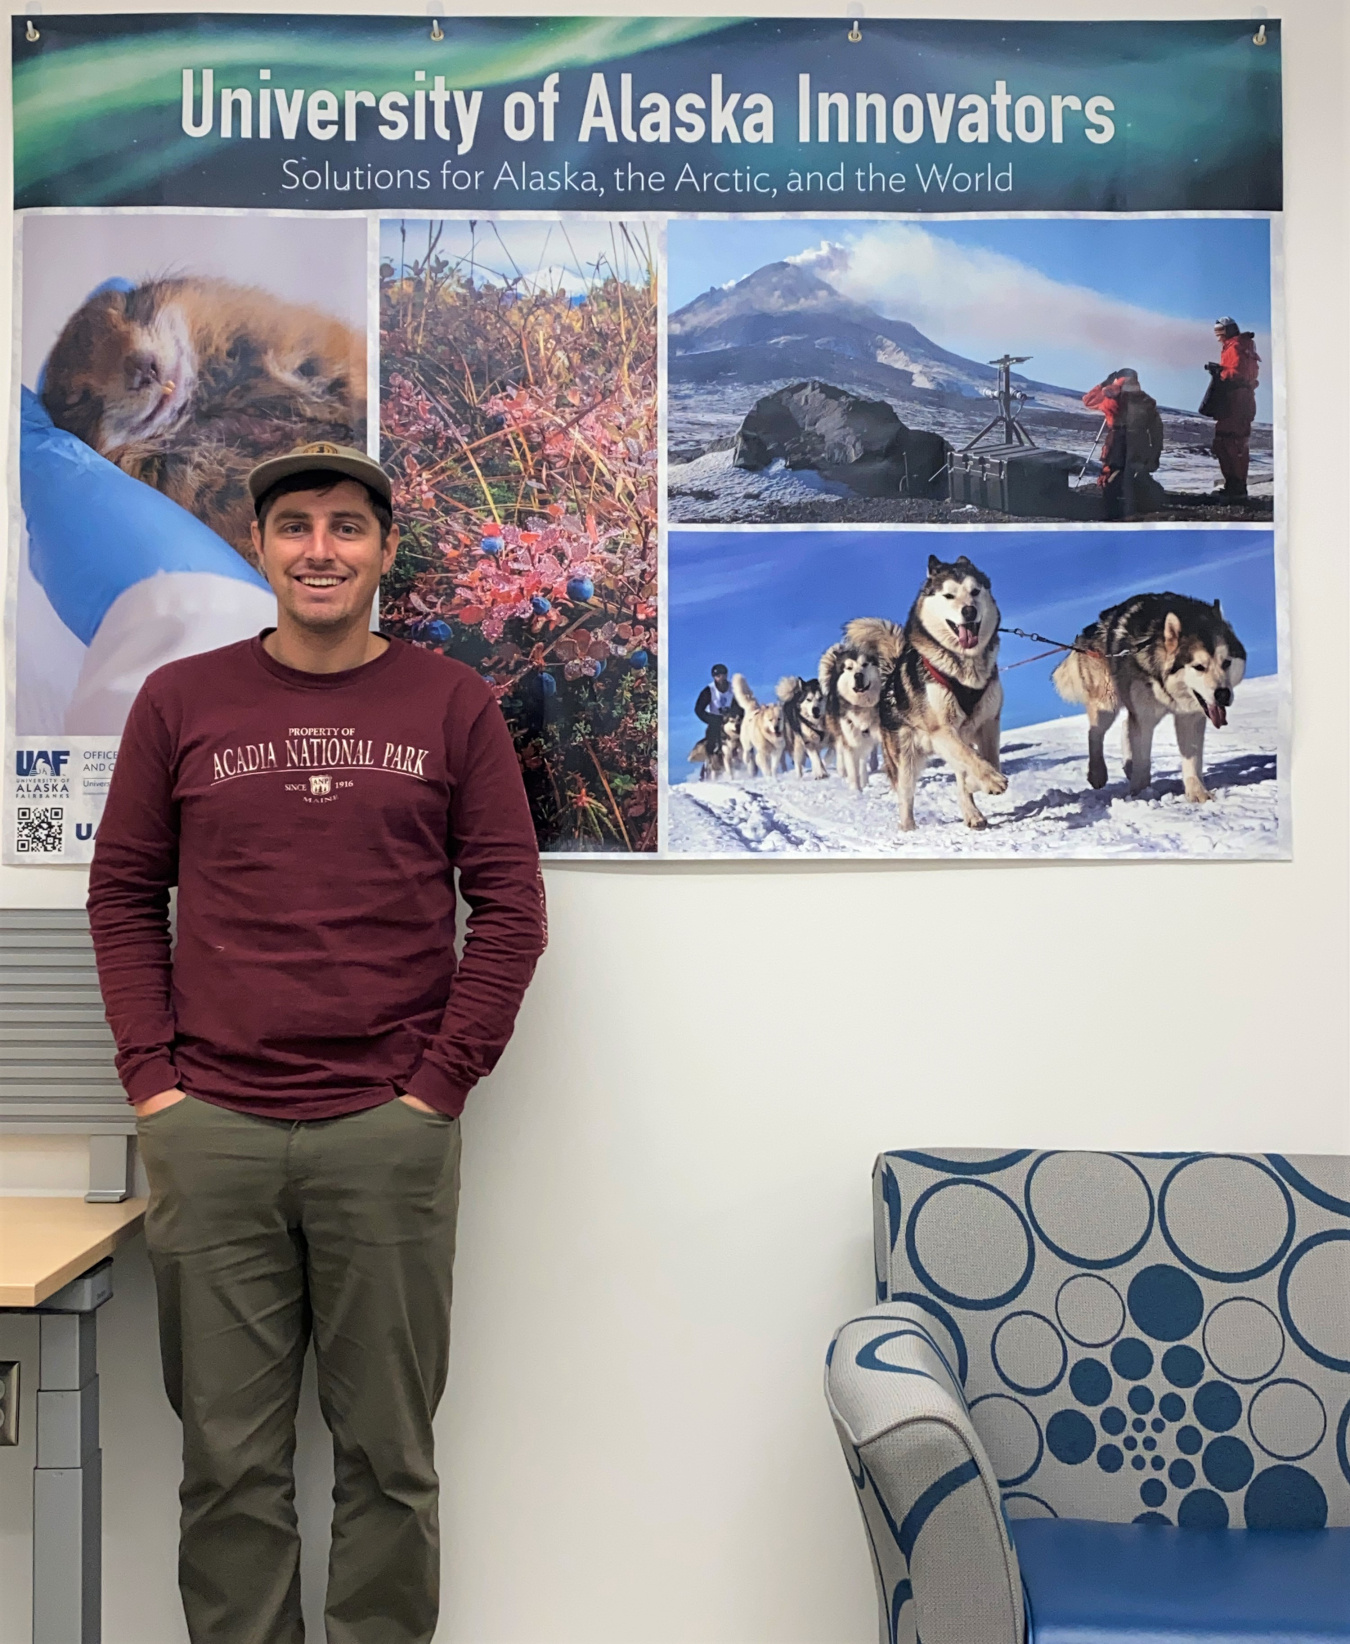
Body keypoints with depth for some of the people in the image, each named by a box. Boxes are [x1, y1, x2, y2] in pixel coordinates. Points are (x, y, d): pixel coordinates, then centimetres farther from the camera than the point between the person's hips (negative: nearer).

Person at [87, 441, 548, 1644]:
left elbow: (511, 908, 2)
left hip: (391, 1131, -1)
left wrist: (440, 1082, -4)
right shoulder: (180, 701, 8)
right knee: (229, 1457, 10)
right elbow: (123, 896, 9)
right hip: (209, 1132, 1)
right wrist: (151, 1080, 0)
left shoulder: (453, 705, 4)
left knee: (389, 1451, 9)